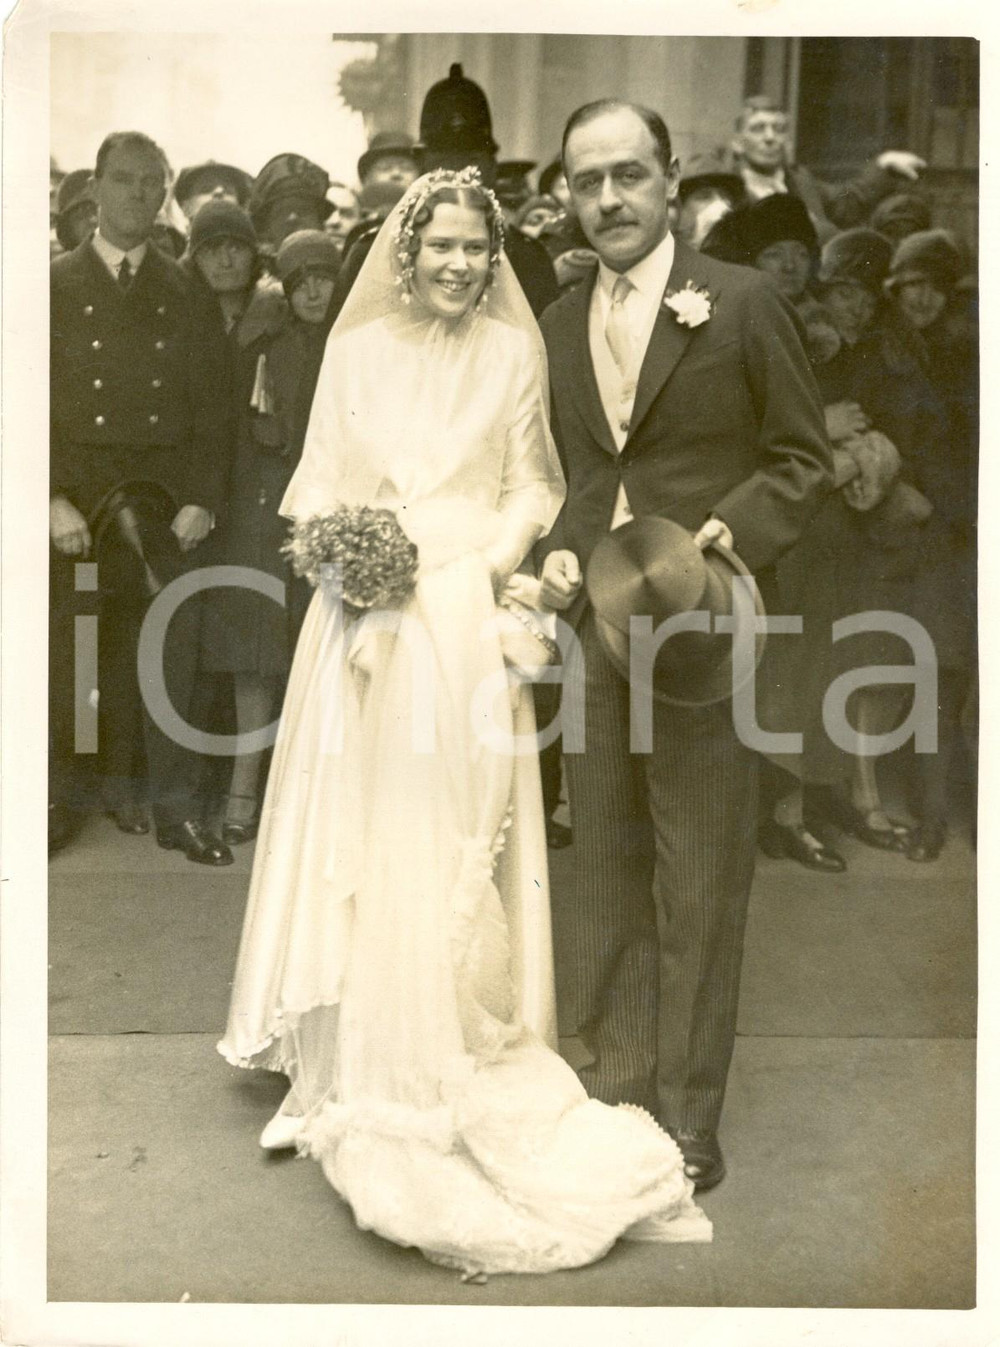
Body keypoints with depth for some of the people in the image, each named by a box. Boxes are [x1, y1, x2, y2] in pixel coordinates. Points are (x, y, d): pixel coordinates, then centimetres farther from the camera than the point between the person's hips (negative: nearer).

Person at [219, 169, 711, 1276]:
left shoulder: (514, 351, 6)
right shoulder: (356, 347, 7)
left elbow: (532, 483, 8)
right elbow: (317, 479, 8)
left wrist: (496, 553, -10)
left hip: (468, 614, -1)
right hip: (368, 608, 1)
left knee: (454, 839, 0)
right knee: (359, 831, 2)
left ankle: (457, 1047, 12)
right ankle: (353, 1053, 13)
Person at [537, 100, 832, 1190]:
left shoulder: (742, 303, -2)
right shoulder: (559, 323, 12)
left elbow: (803, 458, 0)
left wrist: (735, 532, -16)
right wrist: (558, 550, 2)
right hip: (590, 624, 5)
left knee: (700, 883, 2)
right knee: (606, 873, 13)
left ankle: (688, 1116, 15)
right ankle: (615, 1083, 28)